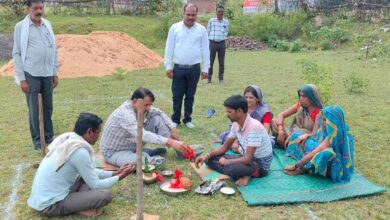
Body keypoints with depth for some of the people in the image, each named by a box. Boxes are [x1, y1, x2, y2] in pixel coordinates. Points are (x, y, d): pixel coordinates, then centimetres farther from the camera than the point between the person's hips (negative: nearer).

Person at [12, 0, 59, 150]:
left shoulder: (47, 25, 8)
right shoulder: (20, 26, -4)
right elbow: (16, 53, -4)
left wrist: (55, 72, 10)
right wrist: (21, 78, -8)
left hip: (47, 74, 4)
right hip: (31, 74, -4)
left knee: (48, 108, 12)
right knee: (34, 110, 5)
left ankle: (49, 137, 25)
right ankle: (36, 140, 17)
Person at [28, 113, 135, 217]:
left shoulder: (67, 139, 5)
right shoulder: (80, 151, -22)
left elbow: (90, 172, 18)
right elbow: (95, 185, -12)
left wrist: (114, 173, 18)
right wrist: (120, 177, 2)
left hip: (41, 198, 10)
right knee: (105, 195, -19)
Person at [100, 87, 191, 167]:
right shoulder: (125, 114, -35)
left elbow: (160, 113, 7)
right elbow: (142, 135, -49)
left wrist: (173, 128, -7)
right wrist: (170, 142, -56)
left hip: (132, 144, 8)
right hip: (114, 152, -8)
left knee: (158, 118, -6)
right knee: (143, 162, -40)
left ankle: (179, 151, -3)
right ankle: (145, 154, -5)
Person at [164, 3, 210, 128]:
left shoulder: (201, 30, 2)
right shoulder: (175, 28, 0)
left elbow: (205, 50, 4)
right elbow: (169, 48, 2)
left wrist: (205, 69, 2)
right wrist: (168, 66, -3)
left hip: (194, 69, 1)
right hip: (178, 68, 0)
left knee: (190, 96, 11)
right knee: (177, 96, 6)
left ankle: (187, 119, 23)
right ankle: (175, 120, 19)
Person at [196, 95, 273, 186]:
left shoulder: (254, 126, -27)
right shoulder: (236, 125, -2)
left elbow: (248, 159, -28)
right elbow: (225, 147, 9)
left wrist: (226, 162, -16)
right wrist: (207, 155, -6)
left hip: (260, 164, -9)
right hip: (246, 158, 9)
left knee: (232, 168, -38)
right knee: (211, 159, -3)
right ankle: (244, 175, -12)